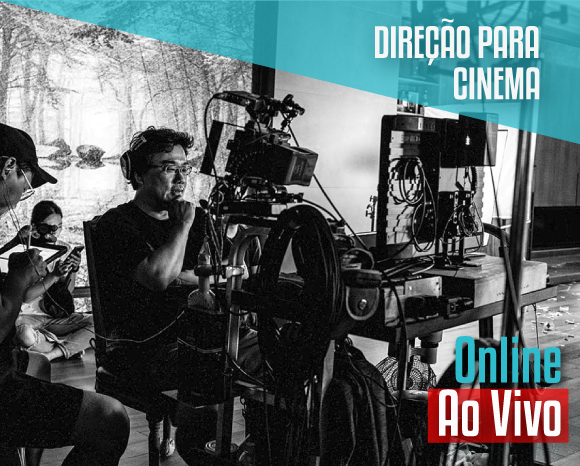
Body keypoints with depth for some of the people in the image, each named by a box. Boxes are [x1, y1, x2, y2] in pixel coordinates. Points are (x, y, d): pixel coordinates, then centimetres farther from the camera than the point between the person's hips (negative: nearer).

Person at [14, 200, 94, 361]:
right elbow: (25, 296, -16)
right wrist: (54, 276, -26)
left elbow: (66, 295, 4)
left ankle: (49, 355, -20)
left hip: (56, 317, 4)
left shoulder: (65, 250, 5)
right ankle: (70, 347, -12)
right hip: (27, 316, -4)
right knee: (25, 335, -39)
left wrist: (73, 271, -14)